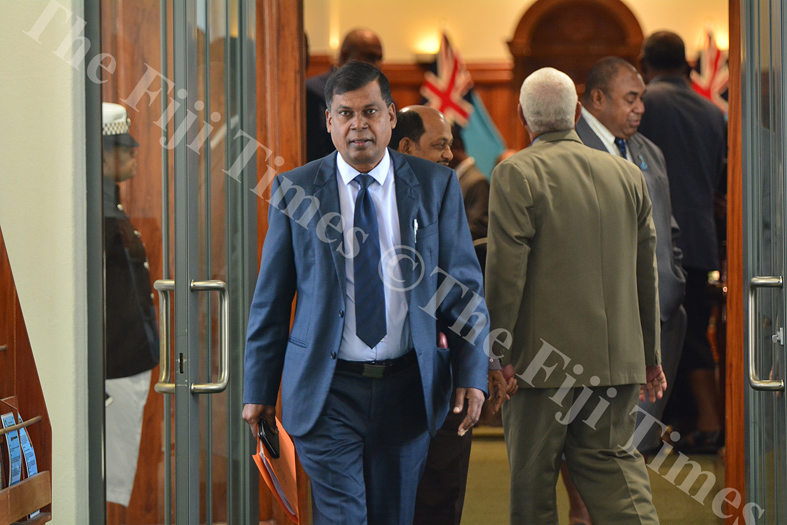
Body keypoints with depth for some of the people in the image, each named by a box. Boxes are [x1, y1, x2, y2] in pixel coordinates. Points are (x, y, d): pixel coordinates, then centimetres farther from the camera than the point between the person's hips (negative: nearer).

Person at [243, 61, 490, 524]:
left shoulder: (435, 186, 3)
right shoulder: (296, 190, 0)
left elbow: (465, 286, 3)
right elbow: (271, 299, 5)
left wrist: (472, 374, -8)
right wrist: (259, 389, 3)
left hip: (406, 389, 2)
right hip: (326, 389, -2)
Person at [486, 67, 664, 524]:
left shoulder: (516, 174, -8)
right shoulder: (628, 174, 9)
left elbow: (505, 272, -13)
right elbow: (646, 272, 13)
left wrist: (496, 352, -5)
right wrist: (650, 356, 21)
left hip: (542, 360, -4)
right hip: (618, 359, 5)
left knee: (532, 485, 6)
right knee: (617, 470, 7)